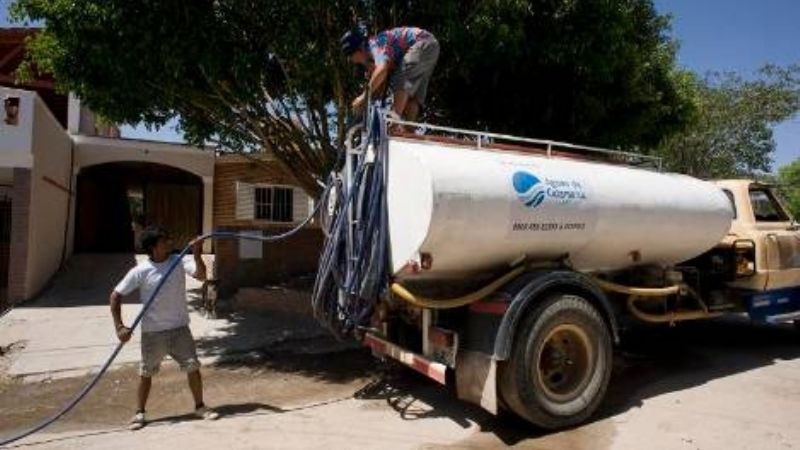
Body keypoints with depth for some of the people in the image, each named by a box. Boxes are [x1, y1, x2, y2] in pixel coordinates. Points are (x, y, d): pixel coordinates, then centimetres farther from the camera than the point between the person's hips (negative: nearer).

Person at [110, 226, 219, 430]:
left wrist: (197, 255, -36)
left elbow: (201, 275, -22)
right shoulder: (140, 271, -12)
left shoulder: (179, 261, -8)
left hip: (179, 328, 1)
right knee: (146, 373, 13)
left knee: (193, 367, 3)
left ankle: (199, 406, 22)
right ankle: (140, 412, 34)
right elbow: (115, 295, -6)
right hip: (152, 332, -1)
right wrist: (119, 326, -11)